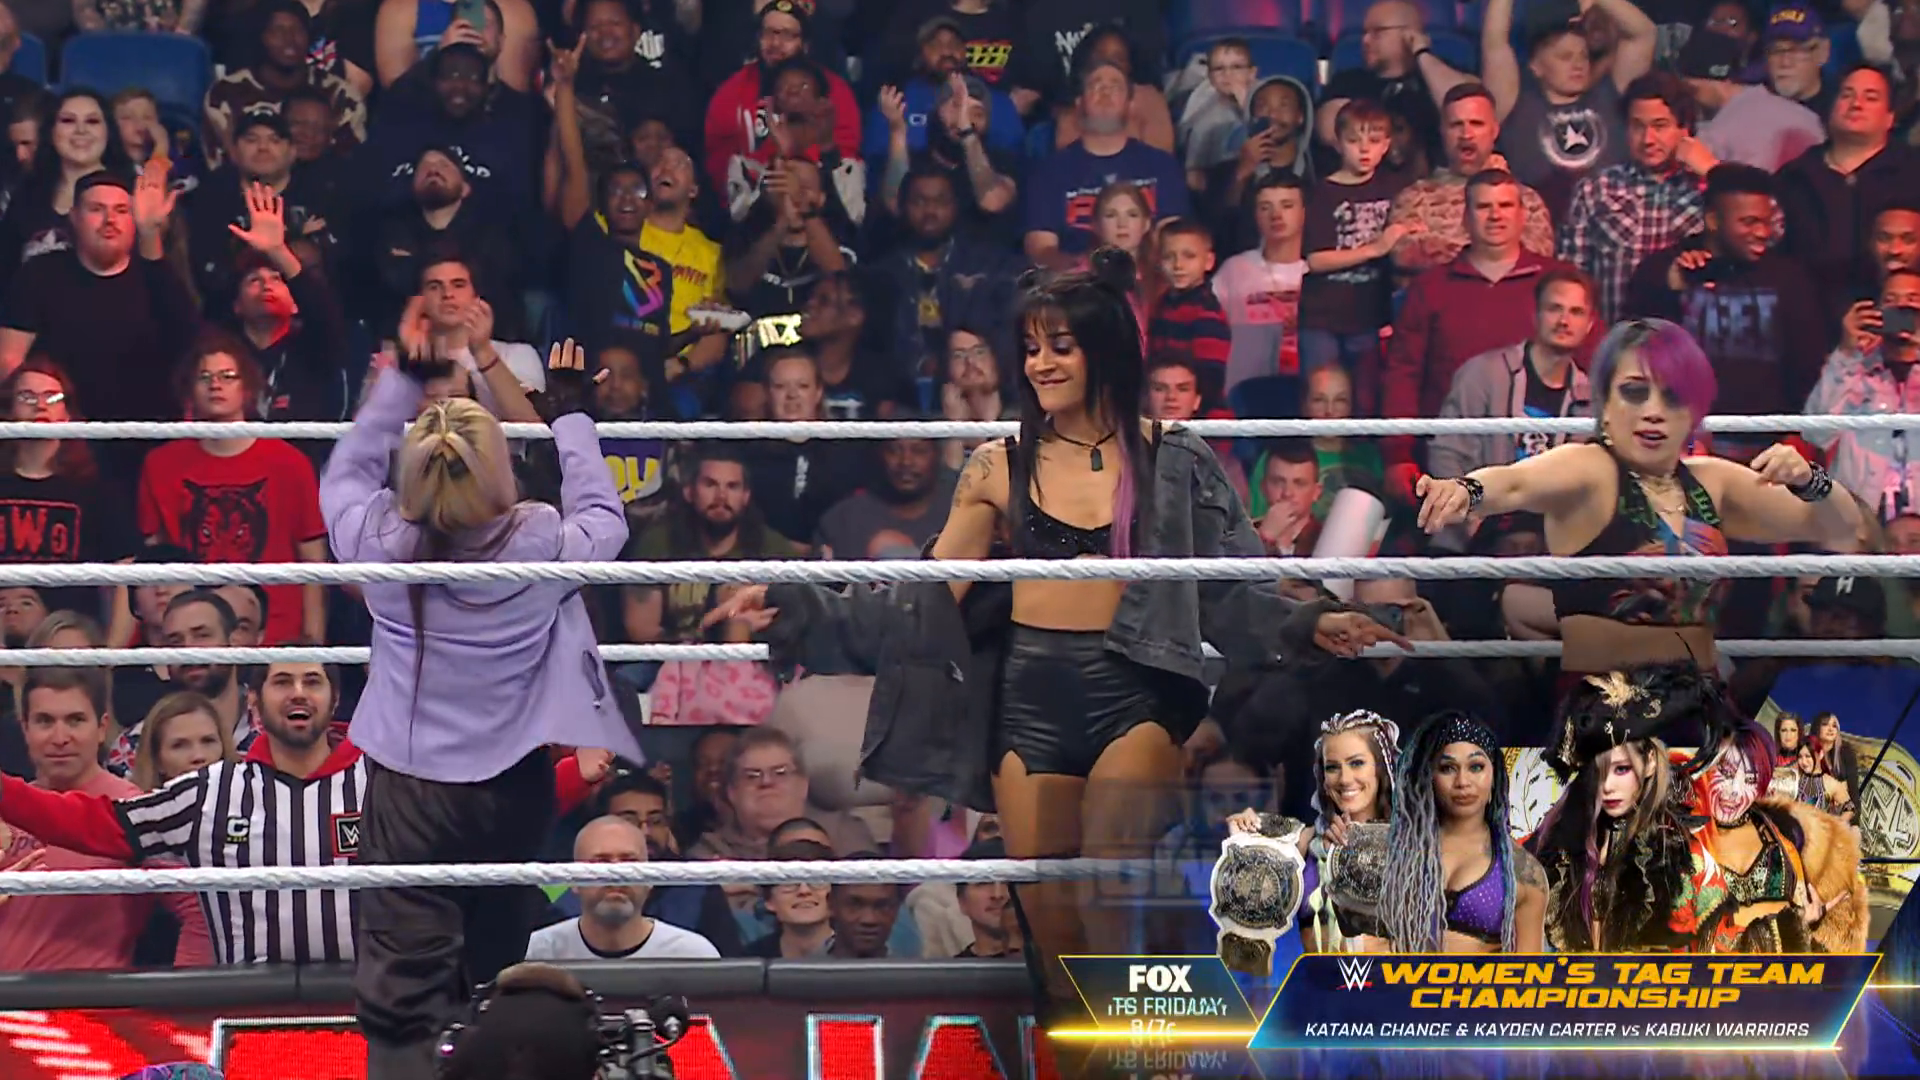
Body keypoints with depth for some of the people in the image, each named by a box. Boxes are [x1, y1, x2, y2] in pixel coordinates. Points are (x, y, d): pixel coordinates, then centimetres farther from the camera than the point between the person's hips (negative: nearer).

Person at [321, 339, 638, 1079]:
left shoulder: (380, 546, -13)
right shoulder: (542, 547, -15)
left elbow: (344, 477, 9)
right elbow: (605, 519, 8)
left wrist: (403, 380, 16)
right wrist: (571, 418, 18)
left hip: (407, 785, -1)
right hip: (513, 787, 1)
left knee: (400, 984, -4)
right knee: (503, 964, 23)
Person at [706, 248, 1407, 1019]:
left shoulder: (1171, 462, 6)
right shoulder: (1001, 468, 9)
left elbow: (1227, 590, 6)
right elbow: (929, 599, 7)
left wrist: (1309, 626, -10)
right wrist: (797, 607, -1)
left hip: (1135, 694, -2)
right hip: (1031, 699, 2)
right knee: (1052, 927, 2)